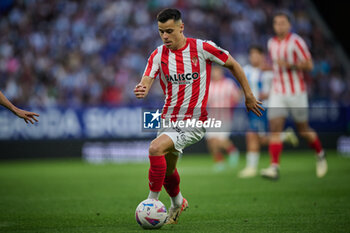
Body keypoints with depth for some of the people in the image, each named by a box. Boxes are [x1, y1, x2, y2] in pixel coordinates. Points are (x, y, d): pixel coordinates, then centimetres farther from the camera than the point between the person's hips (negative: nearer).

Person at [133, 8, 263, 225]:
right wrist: (141, 90, -40)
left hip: (194, 122, -5)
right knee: (166, 170, 18)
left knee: (156, 148, -27)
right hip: (169, 119, 5)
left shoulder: (201, 48, -10)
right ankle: (178, 203, 49)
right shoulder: (159, 55, -1)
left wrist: (249, 96, 7)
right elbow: (146, 81, -15)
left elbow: (233, 64, 3)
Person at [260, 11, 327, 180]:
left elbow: (309, 65, -13)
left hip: (296, 92, -4)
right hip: (277, 93, 4)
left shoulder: (296, 42, -9)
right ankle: (274, 167, -17)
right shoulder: (271, 43, 10)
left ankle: (320, 155, 33)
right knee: (274, 128, -12)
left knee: (303, 130, 6)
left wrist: (290, 65, -24)